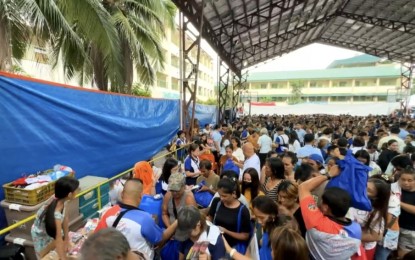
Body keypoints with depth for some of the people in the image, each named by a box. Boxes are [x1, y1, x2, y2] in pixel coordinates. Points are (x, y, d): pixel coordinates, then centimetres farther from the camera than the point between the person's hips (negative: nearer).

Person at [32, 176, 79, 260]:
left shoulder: (60, 199, -24)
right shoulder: (56, 214, -44)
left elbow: (65, 218, -12)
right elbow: (58, 239, -35)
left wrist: (66, 239, -5)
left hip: (52, 230, 6)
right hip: (41, 235, -6)